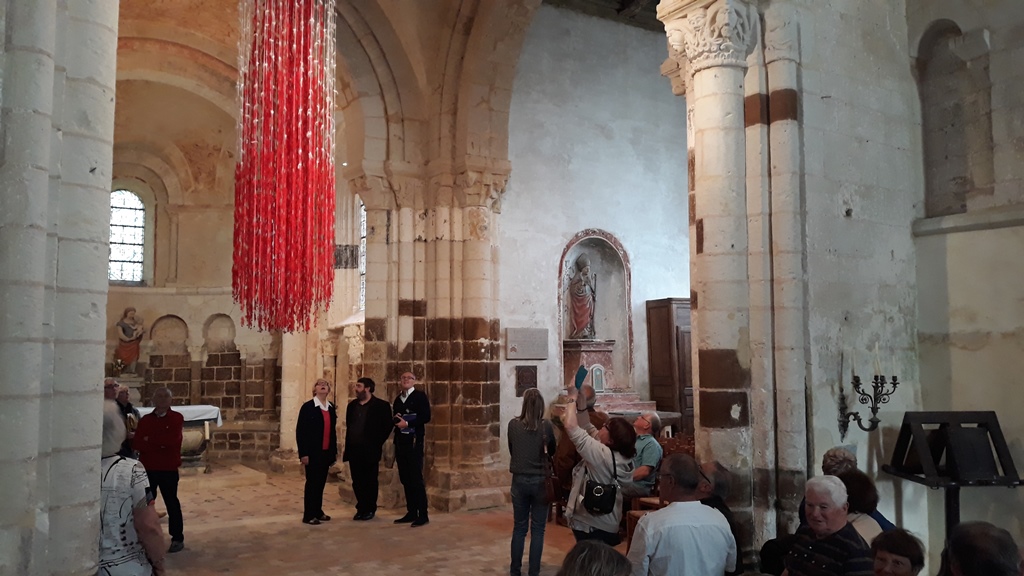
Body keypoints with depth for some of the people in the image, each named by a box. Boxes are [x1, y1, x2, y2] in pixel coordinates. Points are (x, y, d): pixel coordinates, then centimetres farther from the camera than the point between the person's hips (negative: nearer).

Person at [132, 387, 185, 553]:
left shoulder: (177, 418, -4)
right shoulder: (145, 419, 7)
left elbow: (172, 440, -19)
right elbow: (137, 444, -5)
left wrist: (150, 440, -9)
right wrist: (161, 443, -18)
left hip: (169, 469, -4)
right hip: (147, 468, 4)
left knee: (171, 503, 3)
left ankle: (178, 538, 12)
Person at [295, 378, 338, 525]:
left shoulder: (331, 407, 9)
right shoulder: (307, 407, -8)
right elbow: (300, 431, -11)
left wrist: (334, 451, 12)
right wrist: (303, 453, -15)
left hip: (326, 452, 5)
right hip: (313, 452, -5)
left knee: (321, 483, 12)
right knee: (312, 483, 0)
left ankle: (318, 511, 23)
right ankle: (308, 515, 8)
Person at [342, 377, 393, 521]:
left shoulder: (381, 405, -6)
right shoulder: (352, 405, 12)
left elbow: (388, 426, -5)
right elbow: (348, 426, 18)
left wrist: (378, 443, -6)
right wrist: (347, 446, 11)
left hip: (370, 450, -5)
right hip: (354, 450, 5)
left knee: (370, 481, 3)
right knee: (357, 482, 8)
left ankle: (370, 509, 14)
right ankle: (361, 509, 18)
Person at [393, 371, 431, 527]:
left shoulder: (420, 395, -2)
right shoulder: (398, 399, 17)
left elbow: (426, 416, -12)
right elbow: (395, 418, 18)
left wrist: (407, 423, -17)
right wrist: (396, 420, -4)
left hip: (414, 442, -6)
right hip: (400, 442, 7)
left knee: (416, 479, -8)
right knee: (405, 479, 7)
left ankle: (423, 515, -4)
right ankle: (411, 513, 14)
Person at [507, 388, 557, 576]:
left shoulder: (513, 425, -6)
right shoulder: (546, 426, -10)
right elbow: (553, 451, 6)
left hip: (519, 481, 1)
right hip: (540, 481, -1)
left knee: (519, 527, 13)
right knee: (537, 529, 8)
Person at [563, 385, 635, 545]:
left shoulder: (602, 454, -24)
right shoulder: (622, 456, 1)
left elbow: (571, 426, -26)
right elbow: (589, 429, 10)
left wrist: (572, 398, -13)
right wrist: (580, 401, 5)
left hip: (590, 526, -9)